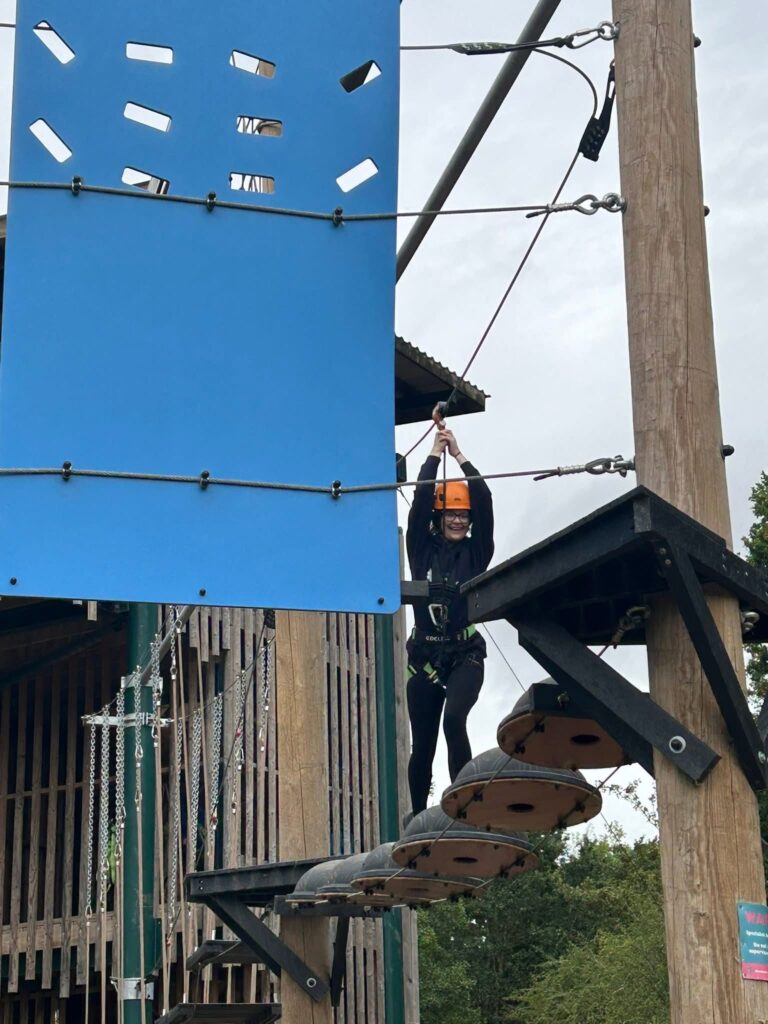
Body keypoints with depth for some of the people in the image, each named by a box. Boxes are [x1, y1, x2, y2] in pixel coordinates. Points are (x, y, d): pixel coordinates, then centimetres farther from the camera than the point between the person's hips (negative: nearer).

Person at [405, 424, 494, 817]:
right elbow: (420, 501, -3)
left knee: (454, 719, -27)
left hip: (465, 655, -2)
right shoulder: (423, 549, 8)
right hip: (425, 656, 2)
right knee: (422, 744, 6)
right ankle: (418, 816, 16)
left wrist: (459, 454, -2)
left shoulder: (476, 551, 6)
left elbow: (484, 500, -3)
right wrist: (435, 453, -1)